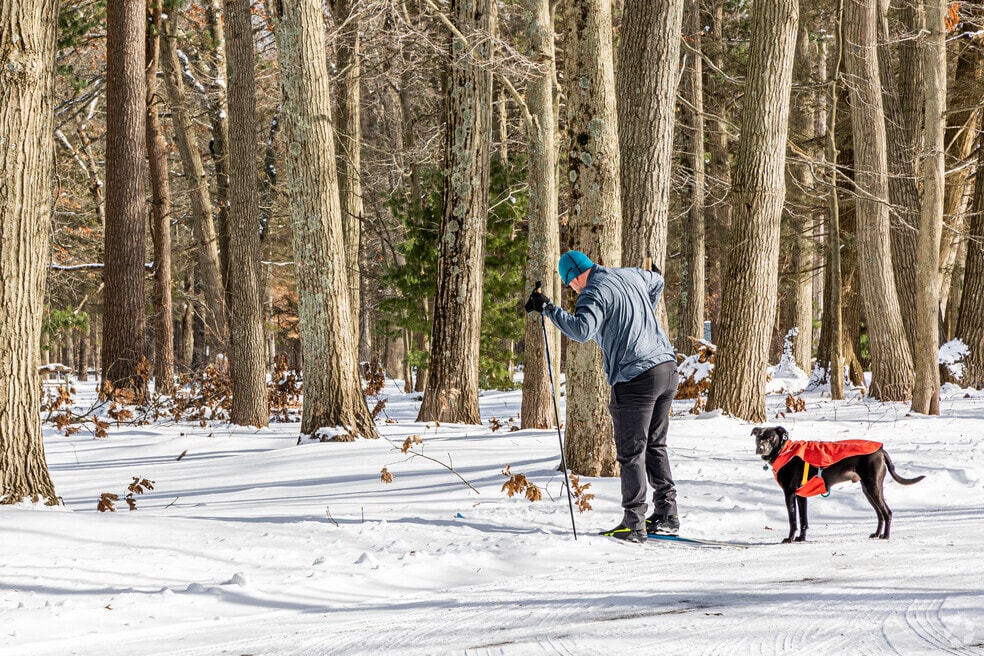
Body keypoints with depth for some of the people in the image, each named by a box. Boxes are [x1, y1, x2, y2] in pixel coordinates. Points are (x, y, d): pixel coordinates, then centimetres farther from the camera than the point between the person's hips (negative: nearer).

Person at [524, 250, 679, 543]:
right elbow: (657, 281, 36)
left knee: (631, 453, -2)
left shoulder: (593, 293, -11)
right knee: (655, 445, 19)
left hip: (635, 378, -8)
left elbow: (581, 330, -27)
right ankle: (666, 513, 20)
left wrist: (548, 309, -20)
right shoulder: (631, 275, 13)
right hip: (667, 367, 8)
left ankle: (633, 523, -2)